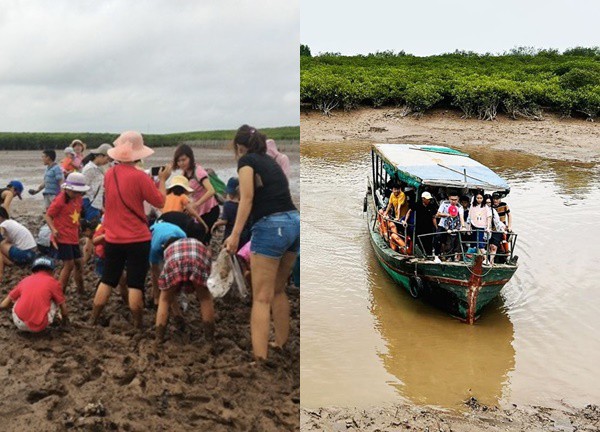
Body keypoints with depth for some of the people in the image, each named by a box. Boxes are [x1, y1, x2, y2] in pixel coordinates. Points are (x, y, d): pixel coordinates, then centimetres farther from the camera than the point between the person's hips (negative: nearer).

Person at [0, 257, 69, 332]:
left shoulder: (25, 280, 13)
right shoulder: (53, 282, 5)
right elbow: (64, 311, 9)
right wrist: (65, 320, 30)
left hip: (19, 324, 3)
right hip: (39, 326, -3)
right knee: (55, 300, 18)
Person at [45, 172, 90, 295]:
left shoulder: (79, 199, 7)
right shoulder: (60, 200, -15)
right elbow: (48, 216, -13)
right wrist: (53, 229, -27)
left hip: (74, 238, 8)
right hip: (62, 237, -8)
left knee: (79, 263, 13)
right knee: (69, 264, -8)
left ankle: (81, 291, 28)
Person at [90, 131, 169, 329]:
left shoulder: (109, 174, 2)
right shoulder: (139, 176, -16)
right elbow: (160, 202, -10)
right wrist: (162, 180, 2)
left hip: (112, 239, 5)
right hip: (137, 240, -5)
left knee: (107, 280, 16)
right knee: (135, 284, 2)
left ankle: (93, 321, 23)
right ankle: (138, 326, 9)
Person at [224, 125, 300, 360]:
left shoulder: (246, 160, 1)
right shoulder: (270, 161, 23)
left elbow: (247, 198, -13)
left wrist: (235, 234, -19)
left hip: (271, 226, -8)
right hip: (294, 223, 8)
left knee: (261, 298, -6)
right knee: (278, 291, 21)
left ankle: (260, 358, -9)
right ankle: (282, 346, 28)